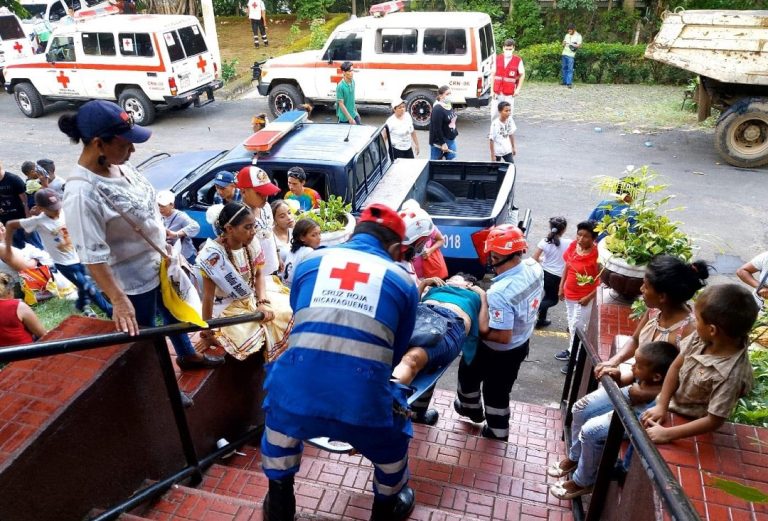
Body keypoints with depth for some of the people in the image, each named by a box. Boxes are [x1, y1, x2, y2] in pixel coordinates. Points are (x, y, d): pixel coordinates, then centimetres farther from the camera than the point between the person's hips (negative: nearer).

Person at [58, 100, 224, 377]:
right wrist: (119, 300, -29)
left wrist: (166, 248, 17)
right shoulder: (82, 193, -32)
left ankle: (187, 355, 55)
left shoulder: (119, 165, -6)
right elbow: (93, 257, -29)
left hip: (159, 264, 8)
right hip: (133, 281, -8)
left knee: (174, 313, 29)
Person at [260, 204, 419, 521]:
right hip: (364, 400, -1)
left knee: (280, 424, 36)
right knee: (391, 445, 32)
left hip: (297, 391, 2)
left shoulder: (311, 261, 15)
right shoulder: (403, 280, 11)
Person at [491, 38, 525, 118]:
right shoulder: (497, 58, 6)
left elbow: (522, 75, 6)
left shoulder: (518, 60, 0)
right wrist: (492, 90, 4)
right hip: (497, 92, 2)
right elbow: (493, 75, 8)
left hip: (509, 93, -2)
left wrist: (518, 89, -3)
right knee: (494, 114, 1)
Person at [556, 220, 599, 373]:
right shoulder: (573, 246, -7)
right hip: (569, 294, 7)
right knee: (572, 323, 23)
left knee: (577, 326, 4)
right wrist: (561, 287, 9)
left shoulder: (597, 255, -26)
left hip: (584, 298, -7)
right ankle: (572, 349, 42)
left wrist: (589, 297, -20)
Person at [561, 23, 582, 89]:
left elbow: (579, 45, -8)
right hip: (564, 53, 6)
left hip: (571, 55, -6)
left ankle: (569, 83, -14)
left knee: (570, 69, -11)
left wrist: (571, 44, -20)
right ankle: (564, 82, 16)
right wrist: (564, 43, -5)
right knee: (563, 68, 8)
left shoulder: (578, 36, -1)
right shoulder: (567, 35, 15)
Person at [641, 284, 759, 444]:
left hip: (688, 423, -5)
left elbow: (714, 421, -27)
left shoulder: (730, 375, -35)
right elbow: (676, 367, -5)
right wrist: (661, 405, -10)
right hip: (670, 402, 5)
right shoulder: (700, 337, -19)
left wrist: (667, 434, -26)